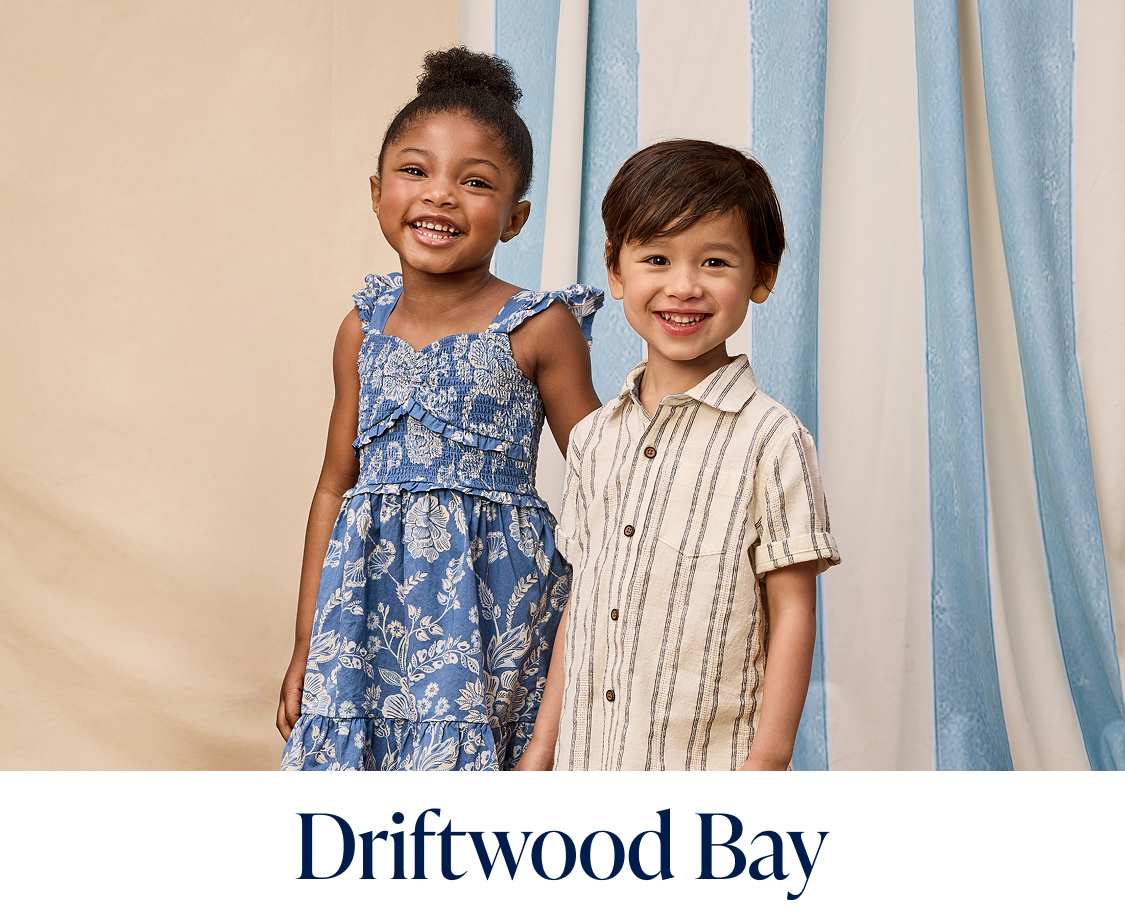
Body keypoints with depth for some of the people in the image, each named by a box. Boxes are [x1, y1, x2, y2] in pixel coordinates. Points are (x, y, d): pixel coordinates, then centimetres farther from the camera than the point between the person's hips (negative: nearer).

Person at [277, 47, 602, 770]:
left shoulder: (539, 328, -6)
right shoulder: (363, 329, 7)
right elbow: (337, 484, 13)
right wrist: (306, 644, 14)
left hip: (490, 600, -4)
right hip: (372, 602, 4)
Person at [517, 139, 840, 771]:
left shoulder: (769, 438, -8)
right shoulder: (596, 436, 9)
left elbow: (792, 611, -7)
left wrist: (769, 758, -12)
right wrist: (543, 743, 14)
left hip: (710, 762, -5)